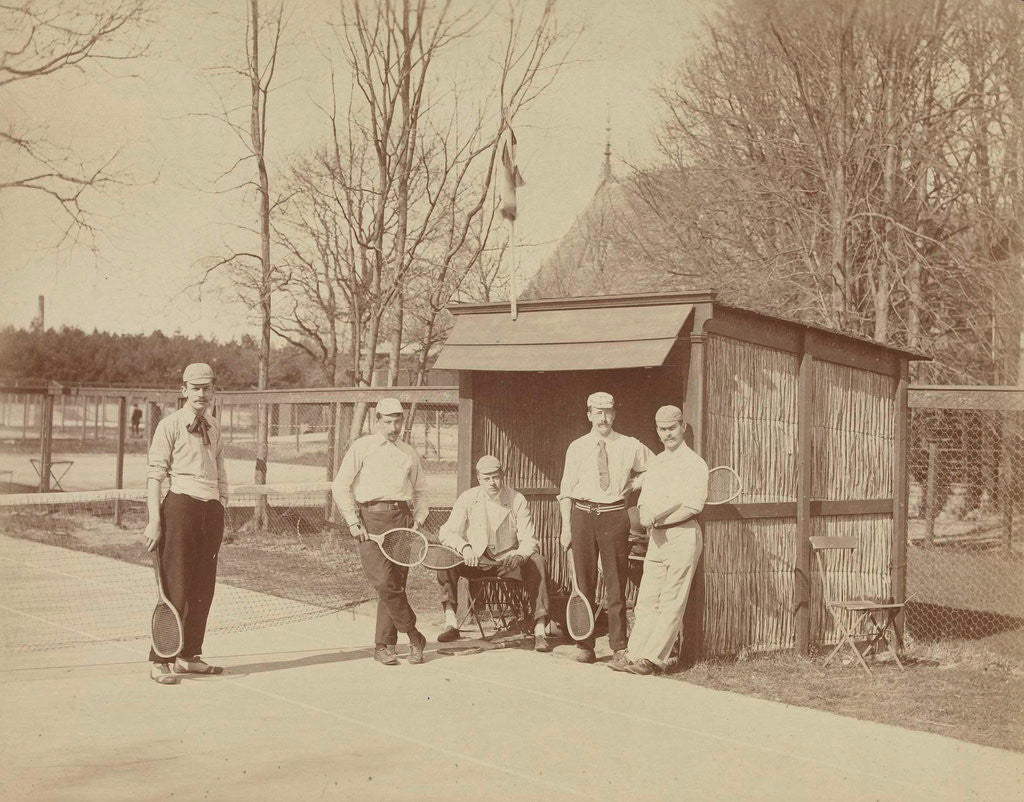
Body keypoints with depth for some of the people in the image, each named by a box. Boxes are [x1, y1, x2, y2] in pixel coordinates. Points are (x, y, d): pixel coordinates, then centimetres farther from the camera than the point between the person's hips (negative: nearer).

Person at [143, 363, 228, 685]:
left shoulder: (214, 427, 16)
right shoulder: (170, 425, -3)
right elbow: (155, 474, -7)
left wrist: (221, 510, 14)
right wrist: (154, 521, -13)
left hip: (212, 511, 6)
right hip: (180, 505, -6)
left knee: (203, 588, 8)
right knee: (175, 587, -6)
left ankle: (188, 656, 18)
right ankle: (160, 662, 2)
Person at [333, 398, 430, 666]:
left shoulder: (410, 453, 18)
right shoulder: (362, 447, 6)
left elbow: (420, 491, 27)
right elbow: (340, 486, 2)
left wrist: (418, 520, 12)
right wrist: (353, 522, -5)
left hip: (401, 518, 4)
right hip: (371, 518, -4)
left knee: (396, 583, -1)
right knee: (384, 582, -15)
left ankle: (383, 646, 8)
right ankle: (414, 637, -3)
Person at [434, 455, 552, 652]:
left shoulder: (517, 500, -5)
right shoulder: (467, 499, -4)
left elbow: (529, 540, -8)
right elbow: (447, 532, -9)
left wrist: (519, 556, -31)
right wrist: (464, 548, -31)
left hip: (508, 560, 0)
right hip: (475, 561, 1)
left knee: (537, 563, -29)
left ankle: (540, 630, -30)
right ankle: (451, 623, -23)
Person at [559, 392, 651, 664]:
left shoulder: (630, 446, 4)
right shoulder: (577, 447, 5)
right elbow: (566, 490, 5)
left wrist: (631, 484, 6)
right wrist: (566, 526, 0)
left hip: (615, 516, -1)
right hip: (583, 515, 1)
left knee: (616, 583, 2)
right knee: (584, 581, 4)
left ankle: (619, 647, 8)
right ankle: (584, 645, 12)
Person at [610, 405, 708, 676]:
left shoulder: (693, 463, -5)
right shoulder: (655, 463, 18)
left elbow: (693, 505, -16)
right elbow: (643, 503, 16)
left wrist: (656, 518, -11)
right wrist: (645, 515, -8)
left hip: (683, 535, -7)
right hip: (657, 538, 7)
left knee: (671, 602, -5)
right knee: (646, 600, 5)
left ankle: (654, 659, -5)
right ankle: (635, 656, 5)